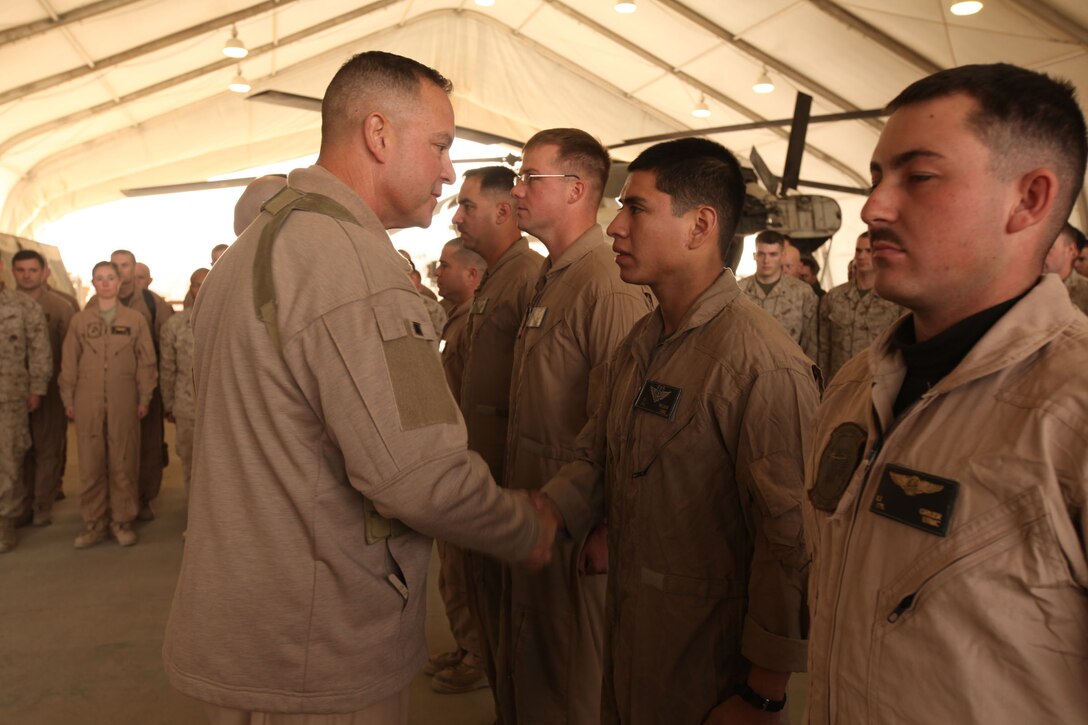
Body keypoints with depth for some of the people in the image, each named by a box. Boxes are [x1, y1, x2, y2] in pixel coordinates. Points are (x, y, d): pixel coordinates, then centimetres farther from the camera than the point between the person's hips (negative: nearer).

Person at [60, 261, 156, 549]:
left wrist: (144, 398, 1)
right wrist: (68, 400, 4)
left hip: (123, 402, -1)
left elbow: (146, 362, 6)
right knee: (91, 464, 4)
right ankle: (94, 523, 14)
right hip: (88, 403, 1)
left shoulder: (135, 320, 5)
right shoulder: (79, 320, 9)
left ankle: (122, 520, 12)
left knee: (123, 463, 2)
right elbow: (69, 363, 9)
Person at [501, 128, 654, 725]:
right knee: (525, 673, 23)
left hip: (579, 529, -9)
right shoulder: (549, 280, 11)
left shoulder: (611, 288, -20)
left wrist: (603, 536, -21)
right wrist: (519, 505, 14)